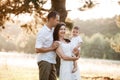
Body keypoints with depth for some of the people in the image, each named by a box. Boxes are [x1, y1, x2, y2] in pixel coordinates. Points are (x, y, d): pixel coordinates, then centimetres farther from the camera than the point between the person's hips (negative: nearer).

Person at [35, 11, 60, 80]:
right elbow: (37, 49, -18)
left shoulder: (53, 30, 8)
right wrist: (51, 48, -16)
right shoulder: (43, 32, -14)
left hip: (52, 61, 8)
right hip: (44, 61, -8)